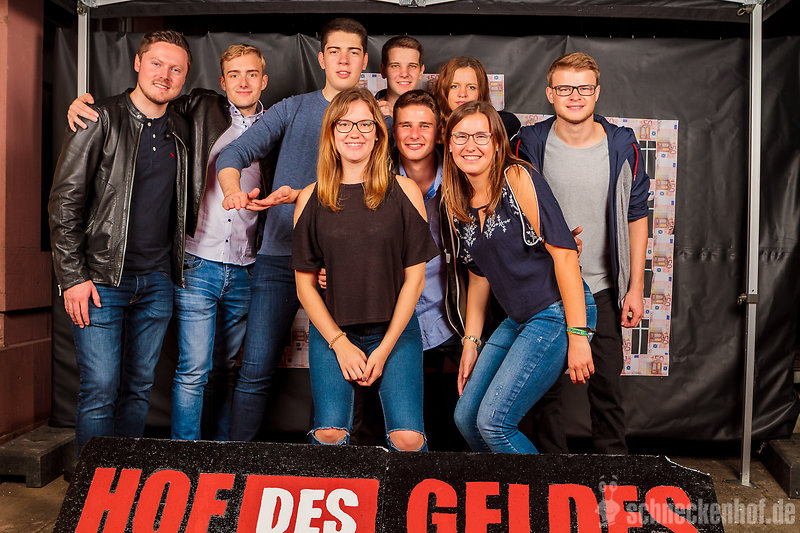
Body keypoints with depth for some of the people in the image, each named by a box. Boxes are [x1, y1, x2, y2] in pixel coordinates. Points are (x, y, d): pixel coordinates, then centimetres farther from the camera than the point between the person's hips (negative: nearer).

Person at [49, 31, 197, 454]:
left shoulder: (180, 133, 11)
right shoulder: (102, 121, -5)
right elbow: (64, 203, -8)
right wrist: (73, 276, -12)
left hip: (157, 282, 5)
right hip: (101, 280, -5)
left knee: (139, 388, 12)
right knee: (100, 391, -4)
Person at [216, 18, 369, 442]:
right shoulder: (293, 109, 11)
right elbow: (233, 153, 2)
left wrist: (299, 194, -19)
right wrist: (232, 191, -20)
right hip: (279, 256, 0)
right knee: (256, 371, -3)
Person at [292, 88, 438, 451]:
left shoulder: (404, 192, 0)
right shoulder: (312, 198, 3)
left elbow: (415, 276, -1)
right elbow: (305, 283, 4)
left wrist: (385, 347, -5)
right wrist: (339, 343, -6)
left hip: (395, 329, 0)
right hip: (330, 331, 1)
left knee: (408, 439, -13)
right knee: (330, 435, -13)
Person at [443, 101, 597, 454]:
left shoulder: (518, 178, -11)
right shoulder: (457, 202, 9)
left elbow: (564, 252, -17)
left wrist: (578, 336, -20)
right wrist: (471, 342, 13)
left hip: (558, 314, -7)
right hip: (517, 320, 7)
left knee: (492, 422, -10)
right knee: (465, 417, 8)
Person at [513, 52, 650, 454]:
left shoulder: (622, 147, -1)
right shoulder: (530, 145, -3)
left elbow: (636, 217, 5)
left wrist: (635, 287, 1)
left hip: (601, 289, 1)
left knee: (607, 386, 6)